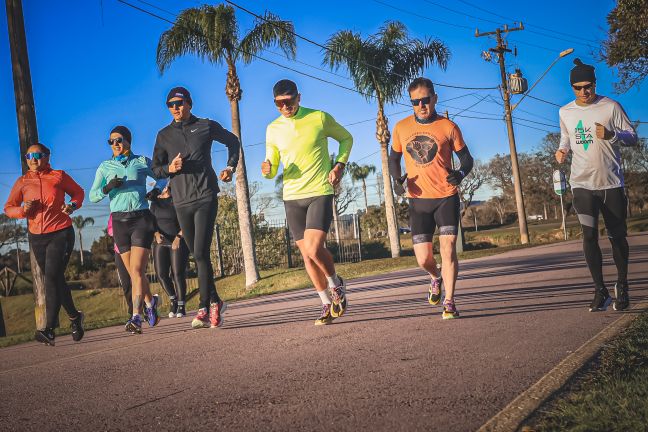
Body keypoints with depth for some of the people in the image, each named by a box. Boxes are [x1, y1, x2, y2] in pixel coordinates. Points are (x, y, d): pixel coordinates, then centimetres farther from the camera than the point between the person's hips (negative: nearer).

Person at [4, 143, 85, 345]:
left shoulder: (59, 176, -1)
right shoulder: (22, 182, 5)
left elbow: (78, 192, 13)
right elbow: (8, 208, 9)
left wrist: (73, 205, -8)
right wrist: (23, 210, -12)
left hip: (61, 233, -4)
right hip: (36, 237, 4)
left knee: (52, 277, -16)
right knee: (56, 280, 11)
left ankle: (49, 329, -17)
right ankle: (74, 317, 30)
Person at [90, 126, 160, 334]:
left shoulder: (142, 162, 5)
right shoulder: (105, 167, 10)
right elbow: (92, 196, 4)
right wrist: (108, 187, -15)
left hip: (141, 218, -3)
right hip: (119, 221, 3)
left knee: (136, 270, -14)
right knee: (134, 272, 8)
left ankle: (136, 318, -17)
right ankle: (150, 302, 33)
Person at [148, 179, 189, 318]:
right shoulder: (155, 202, 12)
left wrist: (178, 237, -16)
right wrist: (156, 234, -9)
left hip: (178, 242, -4)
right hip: (161, 242, 4)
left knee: (178, 274, -10)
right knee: (161, 274, -6)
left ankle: (181, 306, 0)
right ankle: (173, 298, 17)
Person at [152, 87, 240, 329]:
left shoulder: (206, 126, 5)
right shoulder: (164, 135, 11)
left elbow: (232, 142, 20)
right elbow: (155, 169, 13)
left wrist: (230, 167, 6)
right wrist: (170, 168, -9)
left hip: (206, 198, -4)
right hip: (181, 202, 4)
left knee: (201, 253, -13)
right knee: (197, 256, 8)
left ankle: (205, 307, -9)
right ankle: (214, 302, 19)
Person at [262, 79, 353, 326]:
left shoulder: (320, 118, -4)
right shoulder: (273, 129, 5)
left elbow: (346, 138, 12)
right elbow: (272, 169, 9)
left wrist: (339, 165, -5)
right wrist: (268, 171, -15)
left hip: (320, 192, -4)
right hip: (291, 197, 4)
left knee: (314, 248, -18)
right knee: (307, 254, 5)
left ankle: (336, 285, 10)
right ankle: (327, 305, 19)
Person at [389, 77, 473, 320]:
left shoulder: (448, 127, -4)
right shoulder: (402, 128, 3)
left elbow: (466, 158, 4)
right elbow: (394, 158, 16)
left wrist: (460, 174, -19)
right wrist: (397, 179, -4)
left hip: (446, 197, -2)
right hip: (418, 199, 2)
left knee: (448, 248, -12)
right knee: (423, 259, 1)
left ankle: (449, 302, 0)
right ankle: (436, 278, 37)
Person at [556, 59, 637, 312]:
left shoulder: (611, 107, -1)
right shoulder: (565, 112, 8)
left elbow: (632, 138, 0)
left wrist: (611, 135, -20)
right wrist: (562, 150, -1)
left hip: (612, 182, -1)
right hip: (583, 183, 1)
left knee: (617, 236, 6)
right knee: (589, 235, -12)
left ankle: (622, 287, 24)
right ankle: (600, 291, -4)